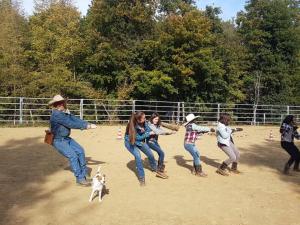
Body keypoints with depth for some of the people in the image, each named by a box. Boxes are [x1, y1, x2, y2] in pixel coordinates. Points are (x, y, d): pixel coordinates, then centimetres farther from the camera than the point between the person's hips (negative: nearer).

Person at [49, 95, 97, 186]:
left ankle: (83, 174, 16)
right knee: (72, 155, -18)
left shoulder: (66, 112, 5)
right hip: (58, 141, -9)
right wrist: (85, 126, -22)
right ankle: (79, 178, -10)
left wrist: (88, 124, -14)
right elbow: (71, 124, -26)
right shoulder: (56, 114, -23)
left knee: (80, 151, 4)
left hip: (66, 139, 9)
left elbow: (76, 119, -1)